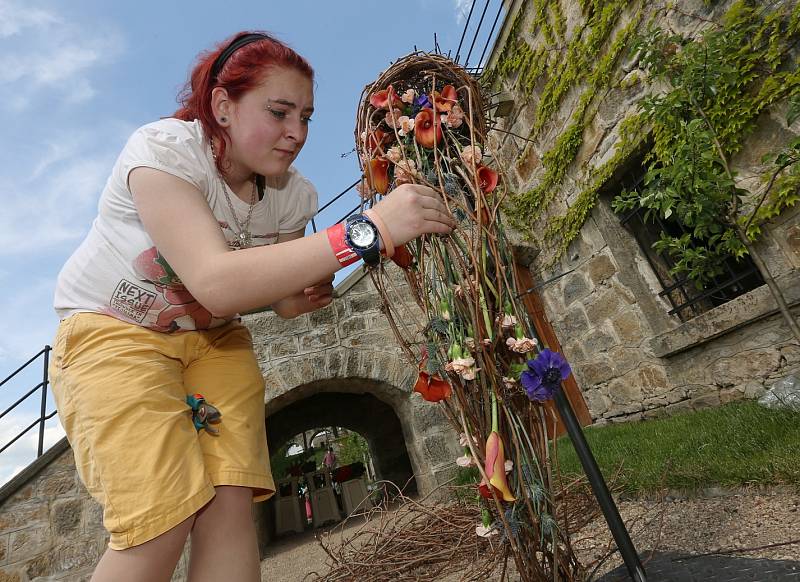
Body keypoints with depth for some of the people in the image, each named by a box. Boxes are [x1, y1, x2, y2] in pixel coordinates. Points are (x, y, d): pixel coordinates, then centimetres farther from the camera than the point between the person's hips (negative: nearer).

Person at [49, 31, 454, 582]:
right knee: (163, 520, -16)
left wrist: (306, 296, -23)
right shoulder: (163, 150, -24)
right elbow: (215, 283, -42)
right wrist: (367, 230, -48)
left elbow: (282, 299, 2)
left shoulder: (292, 194, -9)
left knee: (232, 507, -9)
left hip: (212, 337, 4)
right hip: (113, 330, -3)